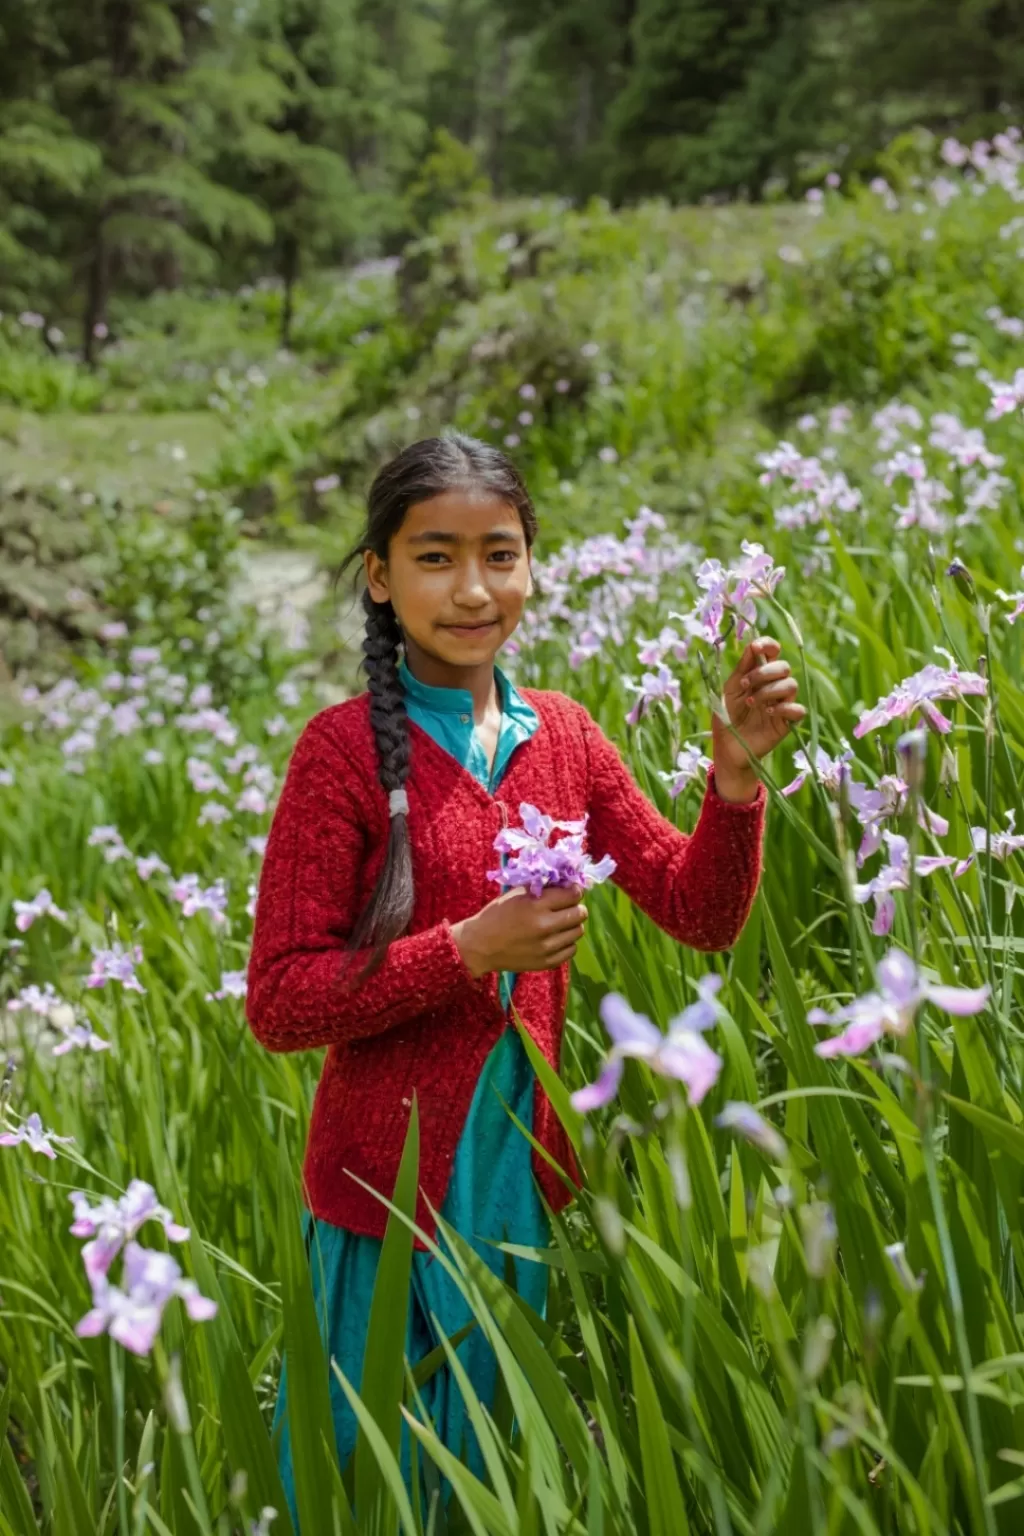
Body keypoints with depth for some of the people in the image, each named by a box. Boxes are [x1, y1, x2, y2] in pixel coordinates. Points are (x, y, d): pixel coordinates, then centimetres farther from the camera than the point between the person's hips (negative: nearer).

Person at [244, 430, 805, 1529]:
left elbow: (700, 914, 5)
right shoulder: (345, 748, -12)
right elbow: (278, 1005, -13)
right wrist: (468, 951, -23)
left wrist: (735, 774, -12)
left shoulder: (562, 734, 4)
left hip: (531, 1176, 5)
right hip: (393, 1182, -4)